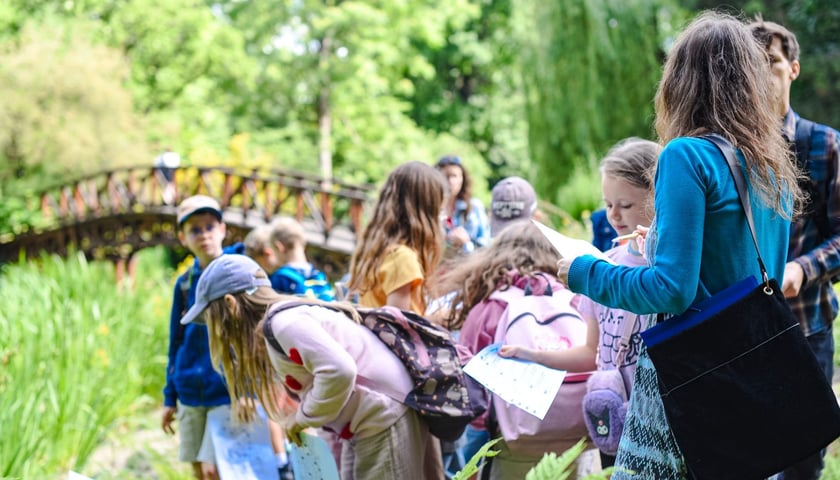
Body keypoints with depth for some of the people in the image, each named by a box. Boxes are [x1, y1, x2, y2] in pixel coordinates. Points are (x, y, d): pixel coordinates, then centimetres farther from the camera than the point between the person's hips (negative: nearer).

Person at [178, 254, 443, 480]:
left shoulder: (284, 322, -17)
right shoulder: (287, 315, 14)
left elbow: (339, 372, -28)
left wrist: (303, 418, -13)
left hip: (383, 423, -11)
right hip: (366, 427, 11)